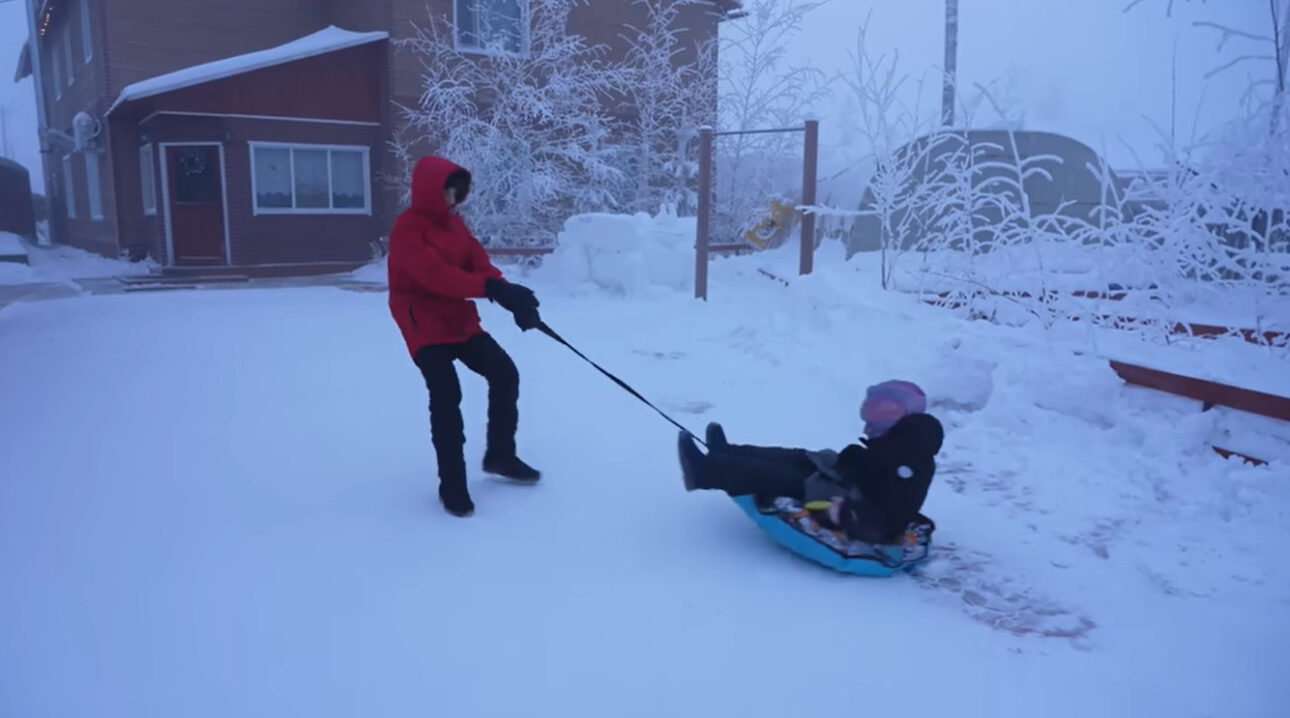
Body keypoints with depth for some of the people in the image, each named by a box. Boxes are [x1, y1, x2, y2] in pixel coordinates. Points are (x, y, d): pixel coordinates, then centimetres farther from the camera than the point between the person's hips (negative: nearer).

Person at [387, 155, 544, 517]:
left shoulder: (453, 222, 9)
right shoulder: (407, 228, -16)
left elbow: (480, 264, -1)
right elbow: (435, 275, -31)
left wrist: (514, 299, -19)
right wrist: (492, 288, -39)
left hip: (460, 321, 8)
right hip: (425, 326, -8)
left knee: (505, 374, 5)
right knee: (446, 397, -15)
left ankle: (500, 455, 21)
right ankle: (452, 485, -3)